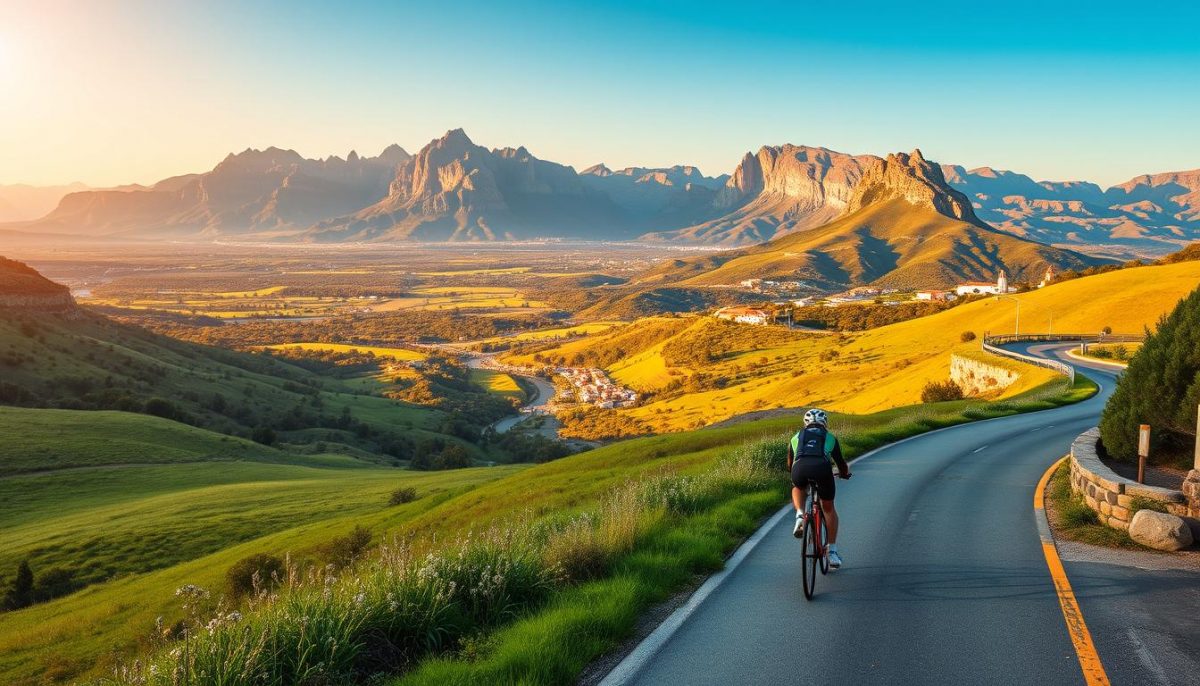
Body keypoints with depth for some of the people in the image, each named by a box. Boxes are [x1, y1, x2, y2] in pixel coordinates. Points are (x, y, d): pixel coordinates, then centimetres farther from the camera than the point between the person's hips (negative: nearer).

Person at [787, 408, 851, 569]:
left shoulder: (796, 437, 32)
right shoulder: (830, 437, 30)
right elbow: (841, 462, 35)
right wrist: (845, 473, 58)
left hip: (800, 468, 1)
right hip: (822, 468, -1)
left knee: (797, 489, 37)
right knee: (829, 508, 22)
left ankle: (800, 515, 9)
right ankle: (832, 552, 19)